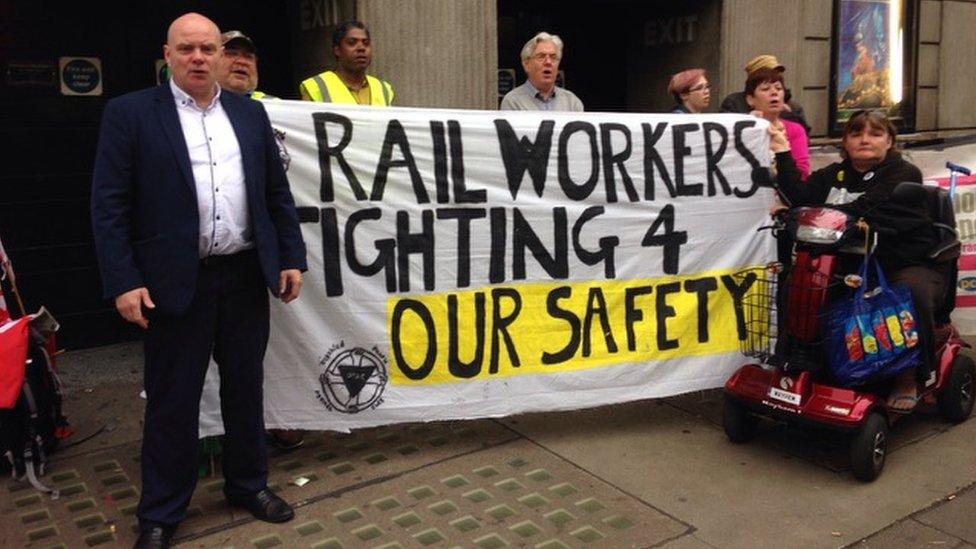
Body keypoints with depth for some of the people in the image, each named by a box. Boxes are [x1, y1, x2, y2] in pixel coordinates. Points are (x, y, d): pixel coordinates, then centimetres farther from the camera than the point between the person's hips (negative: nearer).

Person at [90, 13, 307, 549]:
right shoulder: (129, 113, -3)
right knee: (172, 401, 7)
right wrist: (123, 282, -13)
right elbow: (110, 205, -7)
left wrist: (291, 257, 5)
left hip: (246, 276, 4)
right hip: (175, 281, -3)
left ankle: (248, 484, 34)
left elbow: (277, 193, 11)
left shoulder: (250, 112, 9)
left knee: (245, 388, 15)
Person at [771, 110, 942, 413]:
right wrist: (783, 154, -12)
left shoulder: (904, 173, -6)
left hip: (909, 264, -4)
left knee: (913, 291, -36)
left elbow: (865, 209, -23)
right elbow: (801, 196, -6)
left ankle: (908, 379, -17)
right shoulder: (835, 174, 13)